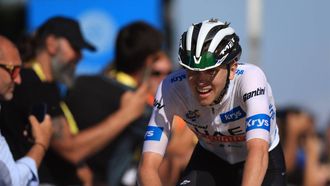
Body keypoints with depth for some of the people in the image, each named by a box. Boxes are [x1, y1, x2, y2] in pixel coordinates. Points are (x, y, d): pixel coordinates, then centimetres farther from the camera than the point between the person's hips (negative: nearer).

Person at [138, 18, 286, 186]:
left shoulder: (250, 78, -36)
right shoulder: (172, 88, -28)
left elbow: (258, 152, -49)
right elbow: (148, 166, -33)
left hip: (263, 164, -2)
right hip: (211, 159, 2)